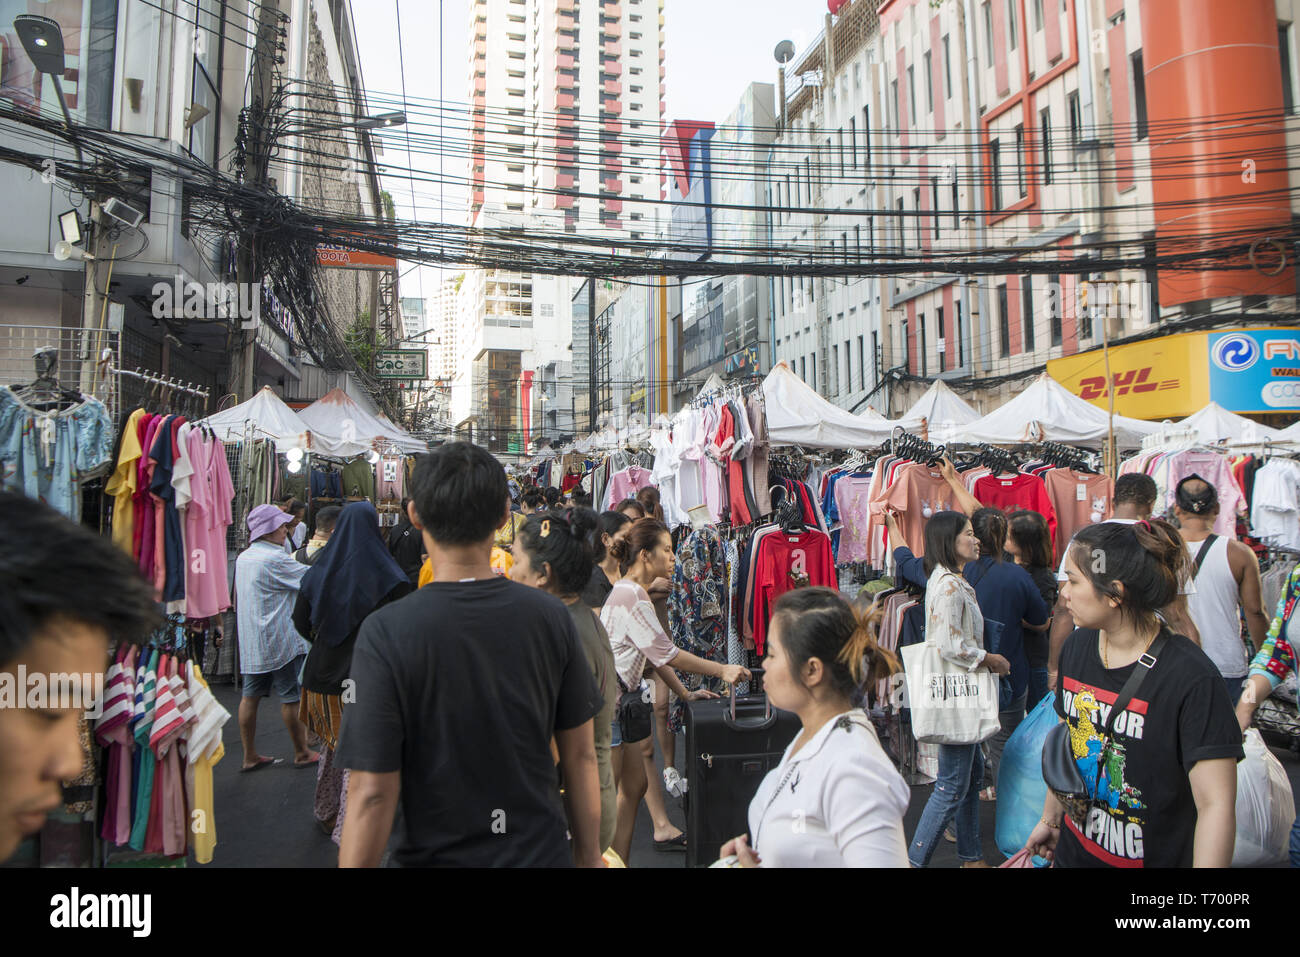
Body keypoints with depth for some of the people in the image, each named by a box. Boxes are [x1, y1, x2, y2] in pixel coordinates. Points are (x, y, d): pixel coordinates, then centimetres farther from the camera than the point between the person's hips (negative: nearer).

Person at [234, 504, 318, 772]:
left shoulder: (243, 557, 10)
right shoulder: (275, 559, -17)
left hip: (250, 640, 8)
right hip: (279, 640, -8)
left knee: (250, 695, 10)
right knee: (291, 697, 2)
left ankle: (250, 756, 17)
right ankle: (302, 753, 12)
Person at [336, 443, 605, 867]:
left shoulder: (385, 633, -20)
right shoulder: (551, 616, -11)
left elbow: (372, 795, -18)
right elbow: (581, 755, -4)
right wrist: (589, 856, 10)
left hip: (436, 853, -2)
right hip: (542, 851, 3)